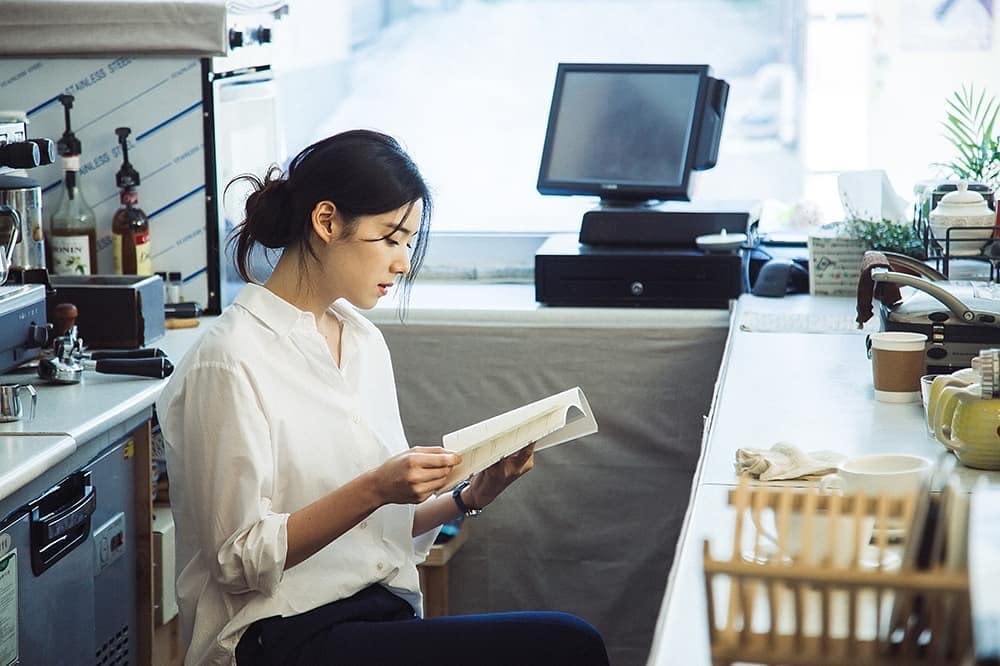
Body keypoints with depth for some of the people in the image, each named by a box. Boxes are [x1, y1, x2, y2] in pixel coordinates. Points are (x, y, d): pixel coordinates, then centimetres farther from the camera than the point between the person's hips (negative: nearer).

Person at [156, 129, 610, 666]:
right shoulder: (232, 360, -10)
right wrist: (373, 490, -20)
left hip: (381, 616, 8)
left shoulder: (365, 341, 14)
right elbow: (241, 559, -12)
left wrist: (470, 496, 0)